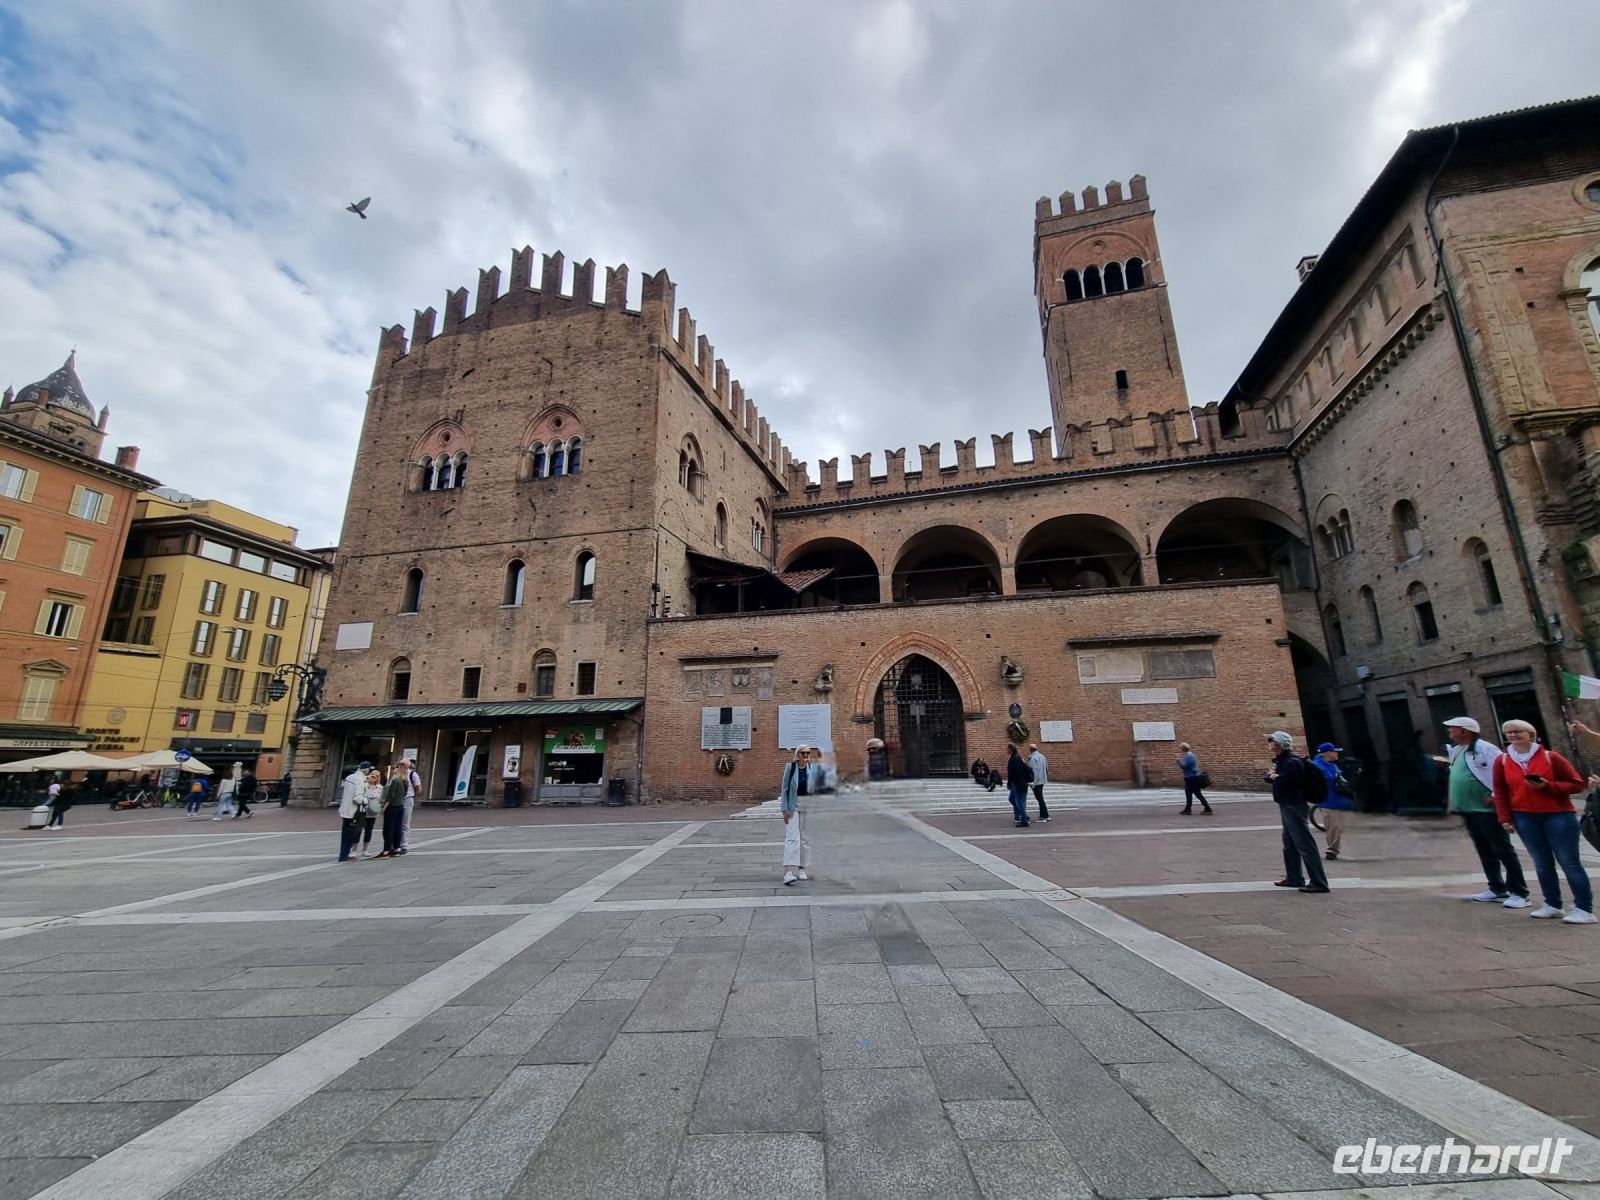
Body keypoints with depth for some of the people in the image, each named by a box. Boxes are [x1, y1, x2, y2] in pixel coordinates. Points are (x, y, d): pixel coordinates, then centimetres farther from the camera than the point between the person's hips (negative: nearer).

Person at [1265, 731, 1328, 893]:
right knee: (1290, 843, 17)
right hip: (1285, 806, 11)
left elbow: (1280, 782, -25)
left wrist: (1273, 776, -5)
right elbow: (1267, 777, 14)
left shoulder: (1292, 763, -18)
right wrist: (1271, 774, -7)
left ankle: (1319, 882, -5)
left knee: (1305, 844, -8)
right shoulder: (1281, 761, 13)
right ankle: (1294, 878, 26)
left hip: (1294, 807, -11)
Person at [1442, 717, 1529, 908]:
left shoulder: (1485, 749, -12)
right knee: (1485, 852, 15)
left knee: (1503, 851, -2)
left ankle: (1519, 893, 4)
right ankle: (1497, 889, 23)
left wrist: (1495, 796, -19)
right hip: (1468, 810, 9)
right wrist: (1455, 804, 18)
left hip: (1487, 809, -9)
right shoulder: (1456, 751, 14)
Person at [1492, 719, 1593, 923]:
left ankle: (1585, 910, 4)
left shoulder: (1551, 757, -3)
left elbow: (1577, 784, -2)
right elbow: (1500, 792, 5)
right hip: (1524, 818, 2)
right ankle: (1552, 905, 18)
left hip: (1558, 815, -2)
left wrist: (1547, 786, -18)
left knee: (1569, 862, -2)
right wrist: (1505, 818, 1)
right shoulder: (1502, 761, 2)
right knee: (1542, 863, 9)